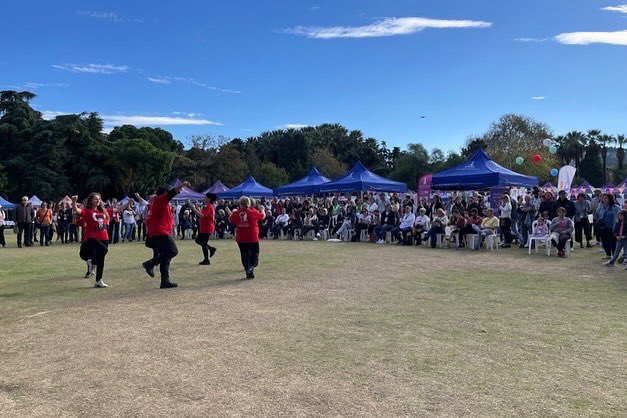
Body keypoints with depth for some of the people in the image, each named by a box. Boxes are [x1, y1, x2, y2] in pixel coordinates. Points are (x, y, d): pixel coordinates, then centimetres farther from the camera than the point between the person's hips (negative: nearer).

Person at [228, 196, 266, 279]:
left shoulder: (236, 213, -3)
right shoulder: (253, 212, -8)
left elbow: (230, 219, 16)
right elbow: (262, 216, 9)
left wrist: (232, 212, 35)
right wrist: (262, 210, 30)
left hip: (241, 239, 2)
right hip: (253, 238, -2)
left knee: (244, 255, 13)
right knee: (254, 254, 7)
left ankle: (248, 272, 13)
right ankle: (251, 267, -19)